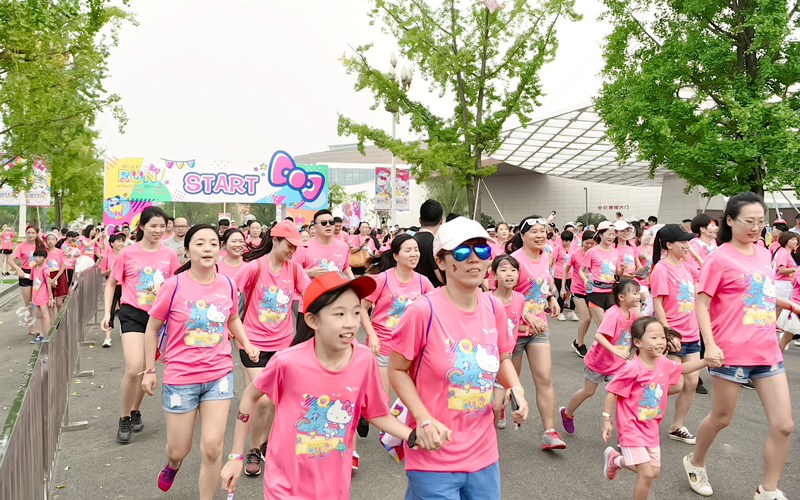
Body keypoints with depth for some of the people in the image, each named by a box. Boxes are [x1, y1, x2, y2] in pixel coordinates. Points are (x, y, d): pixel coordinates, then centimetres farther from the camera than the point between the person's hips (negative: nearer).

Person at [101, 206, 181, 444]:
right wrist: (107, 312, 2)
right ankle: (124, 419, 6)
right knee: (134, 368, -15)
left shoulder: (169, 254, 0)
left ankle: (135, 412, 35)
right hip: (132, 313, -2)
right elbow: (111, 283, 8)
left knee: (147, 370, 12)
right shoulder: (127, 253, -4)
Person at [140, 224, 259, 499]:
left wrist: (246, 344, 1)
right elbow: (152, 328, 0)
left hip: (219, 373, 2)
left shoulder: (227, 285, -3)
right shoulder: (174, 285, -12)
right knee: (179, 450, 12)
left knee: (212, 448, -2)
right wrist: (149, 370, 1)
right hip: (180, 376, -1)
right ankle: (172, 465, 51)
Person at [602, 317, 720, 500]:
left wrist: (706, 361, 4)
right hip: (632, 428, -7)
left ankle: (615, 460, 39)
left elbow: (682, 368, 17)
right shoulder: (632, 369, -25)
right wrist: (607, 420, -13)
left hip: (651, 428, 7)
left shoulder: (664, 363, -4)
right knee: (647, 474, -10)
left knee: (655, 472, 16)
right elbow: (612, 392, -17)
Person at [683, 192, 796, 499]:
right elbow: (701, 304, -13)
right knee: (721, 418, 10)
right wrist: (710, 344, -22)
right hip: (732, 352, -6)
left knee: (783, 425, 3)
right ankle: (695, 463, 37)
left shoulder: (763, 254, 9)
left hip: (768, 351, 6)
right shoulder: (719, 258, -11)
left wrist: (791, 305, 15)